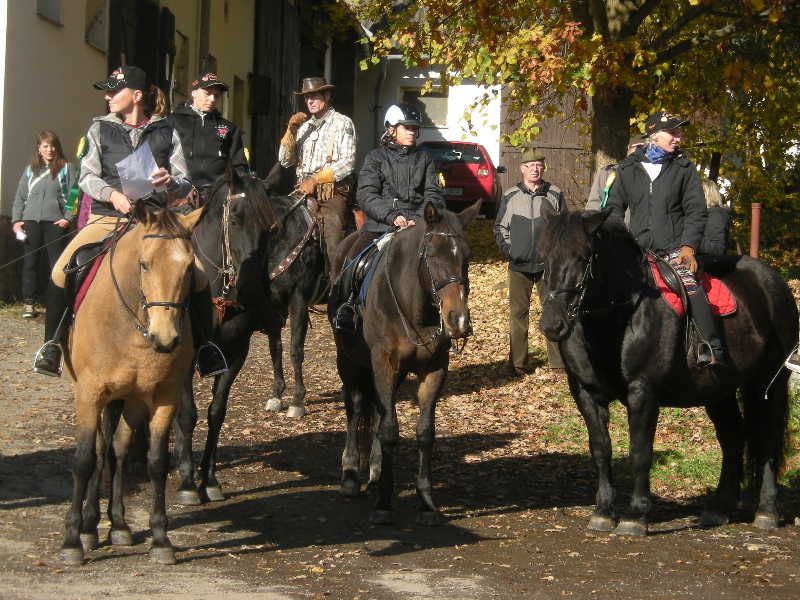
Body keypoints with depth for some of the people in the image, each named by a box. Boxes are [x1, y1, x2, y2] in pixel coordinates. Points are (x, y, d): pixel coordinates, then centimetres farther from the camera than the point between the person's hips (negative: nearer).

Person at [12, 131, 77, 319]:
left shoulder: (66, 168, 5)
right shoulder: (30, 170, 14)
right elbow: (20, 198, 15)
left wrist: (68, 218, -10)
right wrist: (16, 220, 4)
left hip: (56, 223, -3)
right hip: (31, 222, 3)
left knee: (57, 264, -4)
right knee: (30, 263, 2)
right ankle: (28, 303, 7)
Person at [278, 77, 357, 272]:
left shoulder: (342, 123, 3)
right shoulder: (303, 126, 21)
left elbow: (347, 163, -8)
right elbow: (285, 161, 17)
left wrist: (316, 179, -14)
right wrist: (291, 131, 3)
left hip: (332, 195, -6)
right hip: (304, 195, 6)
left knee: (332, 249, -15)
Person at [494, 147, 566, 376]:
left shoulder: (555, 194, 5)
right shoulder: (510, 196, 5)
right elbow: (500, 227, 11)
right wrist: (507, 249, -2)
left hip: (548, 263, 0)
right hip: (519, 264, 0)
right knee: (518, 312, 3)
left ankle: (558, 359, 7)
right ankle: (517, 363, 8)